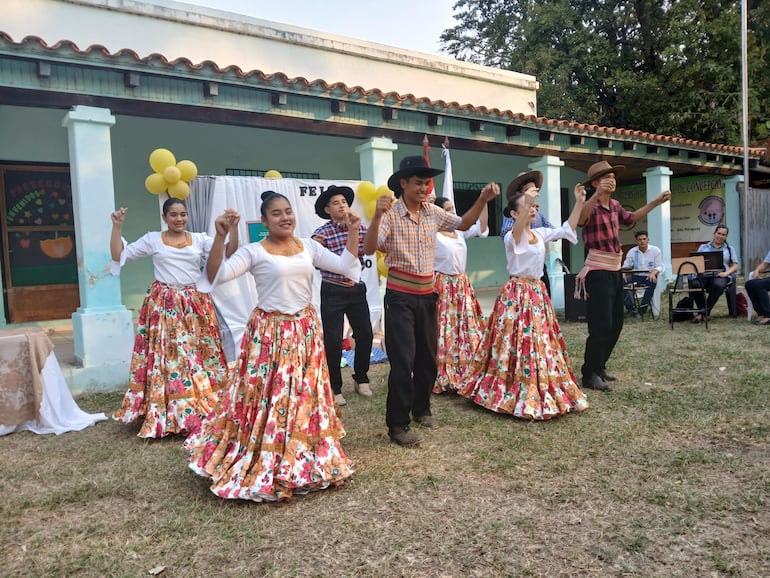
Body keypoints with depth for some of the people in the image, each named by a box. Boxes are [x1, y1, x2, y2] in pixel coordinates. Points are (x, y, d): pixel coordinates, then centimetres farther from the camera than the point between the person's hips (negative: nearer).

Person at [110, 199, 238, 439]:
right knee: (164, 356, -1)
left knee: (200, 353, 4)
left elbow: (230, 252, -2)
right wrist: (117, 226, -5)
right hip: (163, 304, -1)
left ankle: (205, 409, 17)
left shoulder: (199, 239, 7)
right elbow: (119, 255, 5)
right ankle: (163, 414, 11)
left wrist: (233, 227, -16)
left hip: (195, 304, 1)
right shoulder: (152, 239, 6)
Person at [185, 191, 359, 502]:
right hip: (269, 334, -4)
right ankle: (261, 466, 20)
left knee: (305, 398, 13)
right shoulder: (254, 251, -6)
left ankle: (306, 461, 33)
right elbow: (216, 275, -16)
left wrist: (353, 232, -3)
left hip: (306, 332, 4)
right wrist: (220, 237, -27)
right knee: (266, 398, 1)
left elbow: (346, 265, 6)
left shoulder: (309, 246, 6)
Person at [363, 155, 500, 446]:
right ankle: (398, 424, 9)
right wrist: (377, 216, -38)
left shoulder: (433, 212, 4)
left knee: (428, 356, 16)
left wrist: (483, 199, 3)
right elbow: (369, 249, -23)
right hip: (400, 296, -6)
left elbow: (463, 223, 17)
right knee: (403, 360, -5)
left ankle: (421, 408, 36)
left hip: (427, 294, 6)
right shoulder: (390, 214, -14)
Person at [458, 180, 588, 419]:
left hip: (538, 293, 8)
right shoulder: (512, 236, -12)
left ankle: (539, 393, 26)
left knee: (542, 343, 12)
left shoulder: (541, 233, 10)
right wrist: (526, 202, -47)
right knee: (518, 343, -4)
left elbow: (567, 229, 12)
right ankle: (517, 396, 7)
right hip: (516, 294, -8)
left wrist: (579, 202, 2)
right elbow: (518, 233, -35)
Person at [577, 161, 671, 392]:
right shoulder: (592, 206, -15)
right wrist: (597, 195, -52)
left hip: (615, 272, 9)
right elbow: (580, 219, -38)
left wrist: (656, 202, 22)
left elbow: (631, 218, 28)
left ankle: (599, 366, 29)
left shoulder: (614, 205, 10)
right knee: (601, 326, -8)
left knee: (615, 325, 15)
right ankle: (590, 375, 4)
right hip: (598, 273, -9)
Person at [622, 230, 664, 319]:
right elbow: (626, 266, 8)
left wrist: (654, 272, -24)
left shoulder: (655, 250, 3)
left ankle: (642, 309, -22)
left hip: (649, 277, -2)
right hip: (636, 276, 2)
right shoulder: (632, 252, 8)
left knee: (653, 282, -38)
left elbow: (659, 266, -1)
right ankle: (631, 307, -20)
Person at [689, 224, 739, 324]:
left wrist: (726, 273, -7)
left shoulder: (729, 249, 23)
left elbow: (735, 265, 15)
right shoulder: (703, 247, 23)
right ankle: (705, 312, -20)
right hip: (704, 275, 0)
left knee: (718, 285, -39)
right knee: (694, 284, -36)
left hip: (720, 275, 0)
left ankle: (703, 314, -29)